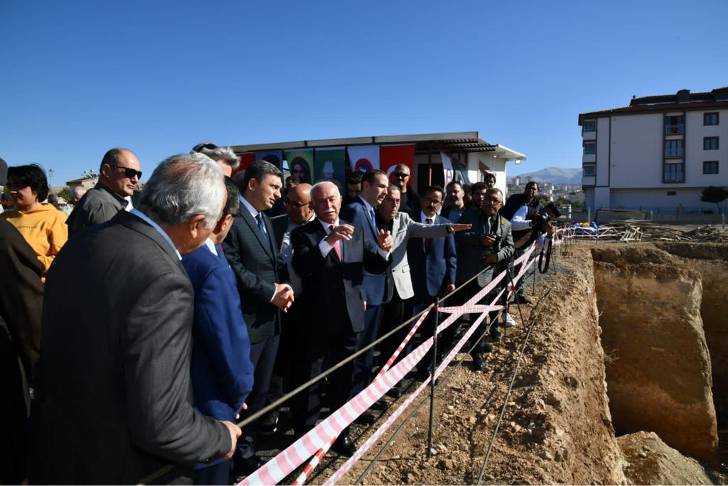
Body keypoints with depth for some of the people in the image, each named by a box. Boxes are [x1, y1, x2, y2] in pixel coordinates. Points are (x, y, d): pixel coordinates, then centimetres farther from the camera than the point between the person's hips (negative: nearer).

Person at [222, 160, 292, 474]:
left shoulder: (265, 221, 15)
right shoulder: (231, 219, -14)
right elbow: (232, 269, -21)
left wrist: (284, 286, -4)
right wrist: (270, 292, -16)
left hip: (270, 320, 9)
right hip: (245, 322, -9)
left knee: (261, 391, 19)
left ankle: (247, 451, 35)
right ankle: (238, 456, 25)